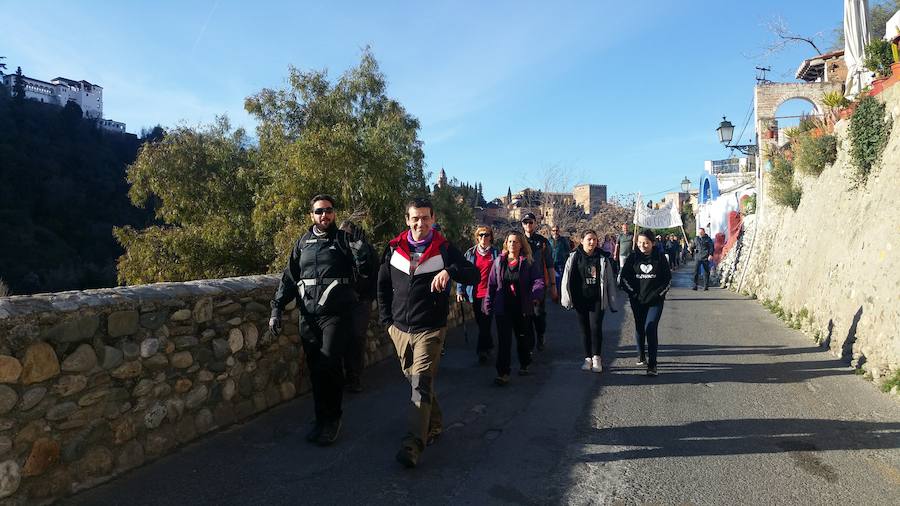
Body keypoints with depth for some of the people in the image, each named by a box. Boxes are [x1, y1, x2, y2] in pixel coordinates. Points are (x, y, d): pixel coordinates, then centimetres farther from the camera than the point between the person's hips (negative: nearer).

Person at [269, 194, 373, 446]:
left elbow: (365, 269, -6)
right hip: (308, 316, 4)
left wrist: (360, 247, -23)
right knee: (315, 369, 6)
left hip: (336, 314, -4)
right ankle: (322, 420, 20)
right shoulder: (302, 243, 14)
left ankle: (331, 419, 7)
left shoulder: (344, 239, 4)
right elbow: (289, 278, 15)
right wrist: (276, 309, 7)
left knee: (328, 366, -11)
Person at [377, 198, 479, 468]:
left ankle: (413, 444, -12)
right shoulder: (394, 248, 5)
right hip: (400, 329, 4)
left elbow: (474, 274, -11)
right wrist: (387, 320, 8)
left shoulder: (444, 249, -4)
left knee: (421, 384, -12)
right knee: (414, 380, 15)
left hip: (430, 329, -4)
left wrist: (450, 271, -31)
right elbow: (383, 286, 14)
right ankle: (434, 425, 34)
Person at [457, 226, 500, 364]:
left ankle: (482, 351, -4)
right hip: (474, 294, 3)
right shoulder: (470, 253, 6)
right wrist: (460, 290, 2)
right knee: (480, 322, 13)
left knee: (485, 322, -10)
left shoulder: (496, 253, 1)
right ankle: (488, 346, 31)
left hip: (489, 293, -3)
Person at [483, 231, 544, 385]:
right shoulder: (499, 262, 3)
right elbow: (492, 284, 6)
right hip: (503, 307, 0)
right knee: (503, 340, -4)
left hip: (523, 308, 0)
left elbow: (538, 280, -9)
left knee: (523, 337, 17)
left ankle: (524, 365, 38)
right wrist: (488, 304, 2)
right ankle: (503, 373, -1)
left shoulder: (529, 262, -2)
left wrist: (536, 295, -28)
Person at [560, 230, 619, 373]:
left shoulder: (603, 258, 1)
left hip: (598, 299, -1)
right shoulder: (574, 258, 0)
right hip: (581, 299, 1)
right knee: (585, 329, 9)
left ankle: (596, 357, 7)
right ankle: (588, 358, 19)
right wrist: (567, 299, -2)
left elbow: (610, 281, 3)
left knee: (596, 327, -9)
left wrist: (613, 302, 2)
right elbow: (567, 279, 2)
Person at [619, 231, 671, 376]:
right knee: (639, 328, 13)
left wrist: (659, 293, -4)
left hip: (655, 300, -2)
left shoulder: (660, 258, -1)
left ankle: (652, 364, -10)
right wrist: (632, 292, -4)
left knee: (651, 328, -13)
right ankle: (641, 356, 35)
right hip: (637, 300, 2)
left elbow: (668, 278, 5)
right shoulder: (633, 258, 1)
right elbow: (624, 277, 4)